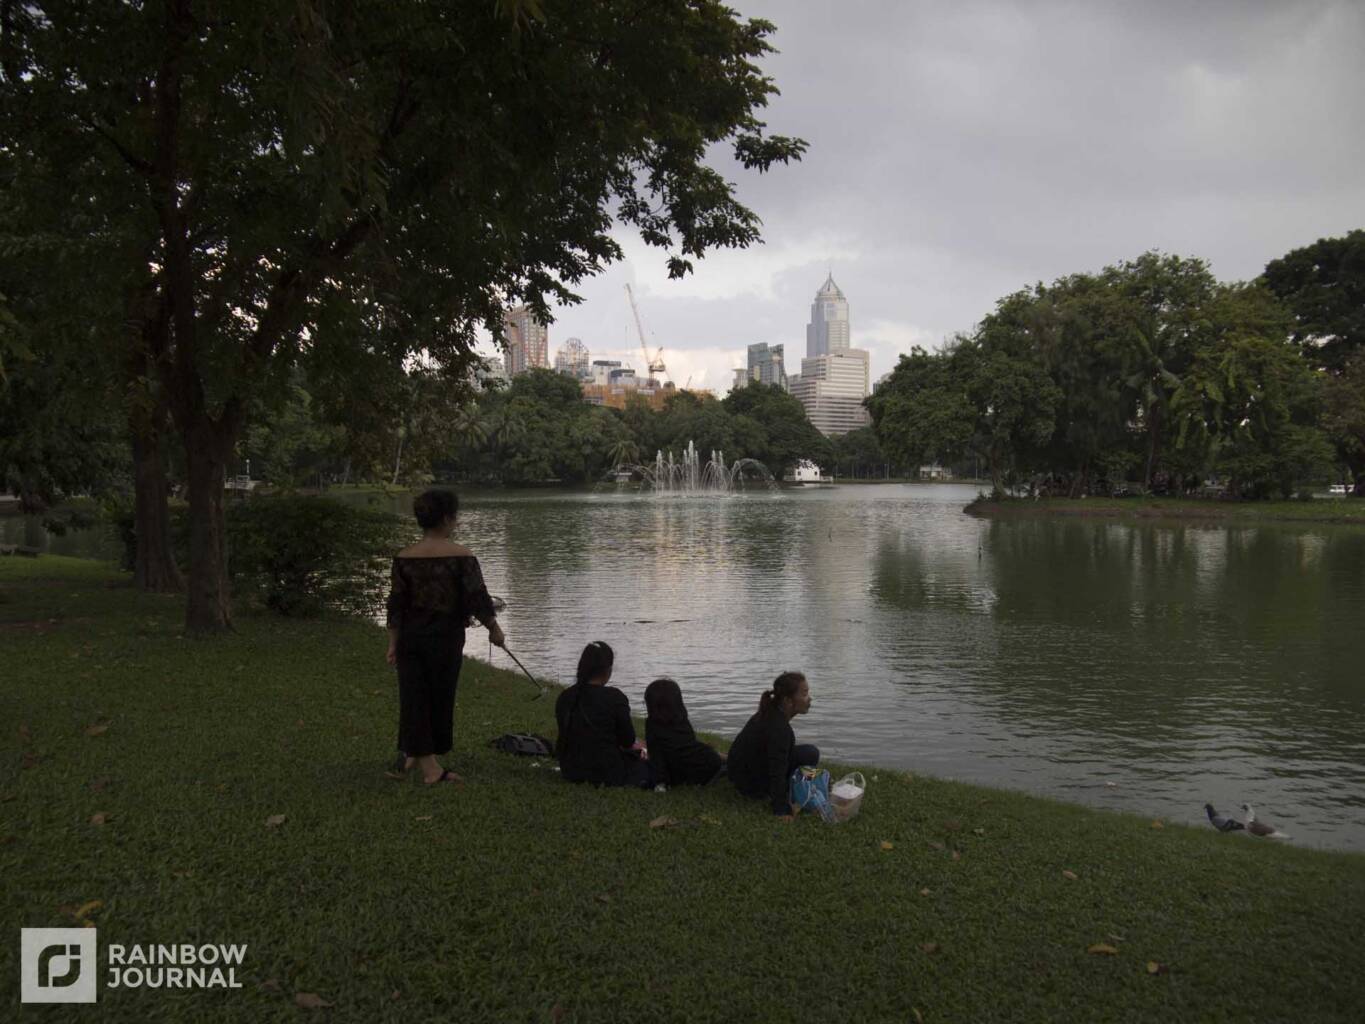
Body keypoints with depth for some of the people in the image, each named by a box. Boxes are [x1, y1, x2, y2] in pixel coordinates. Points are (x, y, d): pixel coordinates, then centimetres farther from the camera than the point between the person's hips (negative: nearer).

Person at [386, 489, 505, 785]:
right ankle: (427, 761, 19)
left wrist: (393, 644, 6)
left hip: (410, 636, 3)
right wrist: (494, 629, 4)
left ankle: (413, 754, 5)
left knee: (413, 699, 5)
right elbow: (478, 597, -10)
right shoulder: (461, 556, -11)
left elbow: (396, 605, 1)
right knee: (440, 698, 10)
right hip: (445, 637, -3)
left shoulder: (404, 558, -1)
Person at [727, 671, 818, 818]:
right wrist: (781, 810, -27)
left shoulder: (770, 713, 0)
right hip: (752, 785, -9)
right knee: (810, 754, -14)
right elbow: (777, 771, -29)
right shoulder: (778, 728, -29)